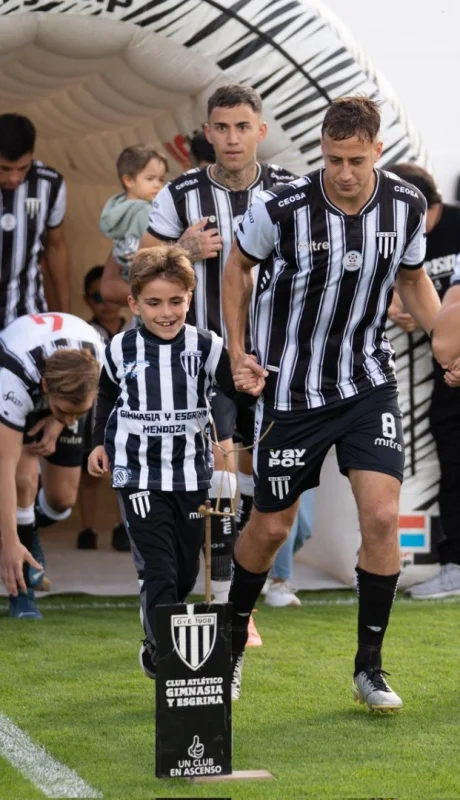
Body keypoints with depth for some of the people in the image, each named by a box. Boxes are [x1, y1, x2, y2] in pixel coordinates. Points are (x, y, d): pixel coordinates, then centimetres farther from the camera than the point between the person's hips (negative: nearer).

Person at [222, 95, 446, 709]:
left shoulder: (406, 205, -7)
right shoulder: (281, 208, -17)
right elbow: (238, 266, 2)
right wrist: (238, 352, -4)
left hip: (369, 385, 2)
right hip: (291, 388, -2)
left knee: (381, 517, -11)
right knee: (272, 526, 7)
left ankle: (369, 667, 4)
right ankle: (233, 641, 34)